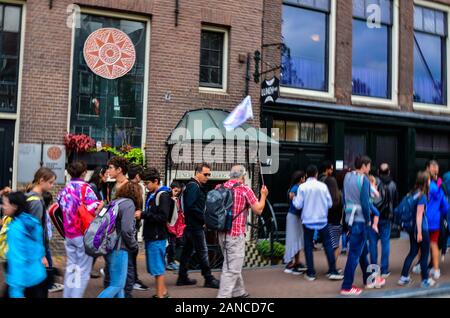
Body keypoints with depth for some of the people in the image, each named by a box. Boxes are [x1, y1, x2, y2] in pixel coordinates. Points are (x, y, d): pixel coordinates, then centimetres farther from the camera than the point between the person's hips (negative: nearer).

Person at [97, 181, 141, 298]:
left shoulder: (114, 203, 14)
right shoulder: (129, 204, -10)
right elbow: (126, 230, -20)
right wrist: (134, 245, -5)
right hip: (118, 249, -9)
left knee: (118, 283, 16)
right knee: (117, 285, -3)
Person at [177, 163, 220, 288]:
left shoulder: (196, 186, 16)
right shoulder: (194, 186, -15)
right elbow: (191, 206, -25)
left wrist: (203, 218, 6)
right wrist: (203, 218, -16)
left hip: (190, 225, 10)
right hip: (195, 225, -10)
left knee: (187, 251, 13)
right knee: (203, 251, -2)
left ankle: (182, 278, 21)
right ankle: (209, 279, 6)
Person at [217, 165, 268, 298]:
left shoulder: (220, 188, 4)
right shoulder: (245, 189, -11)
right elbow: (258, 210, -6)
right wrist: (263, 195, 9)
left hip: (222, 233, 7)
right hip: (236, 234, -7)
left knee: (233, 265, 21)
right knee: (232, 269, -1)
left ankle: (238, 292, 34)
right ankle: (224, 295, -1)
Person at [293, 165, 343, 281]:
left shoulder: (302, 187, -7)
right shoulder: (323, 186, -4)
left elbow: (298, 205, -8)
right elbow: (330, 203, -1)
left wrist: (294, 198, 11)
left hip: (308, 221, 0)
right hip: (322, 220, 0)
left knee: (308, 246, 8)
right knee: (328, 245, 8)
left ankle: (310, 273, 10)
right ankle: (332, 271, 7)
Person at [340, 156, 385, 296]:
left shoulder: (347, 177, 9)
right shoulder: (364, 179, -14)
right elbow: (365, 202, -17)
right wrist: (368, 220, -7)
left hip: (350, 217, 8)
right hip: (360, 219, -8)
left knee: (363, 250, 21)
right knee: (355, 253, -2)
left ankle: (368, 279, 35)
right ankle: (346, 287, 3)